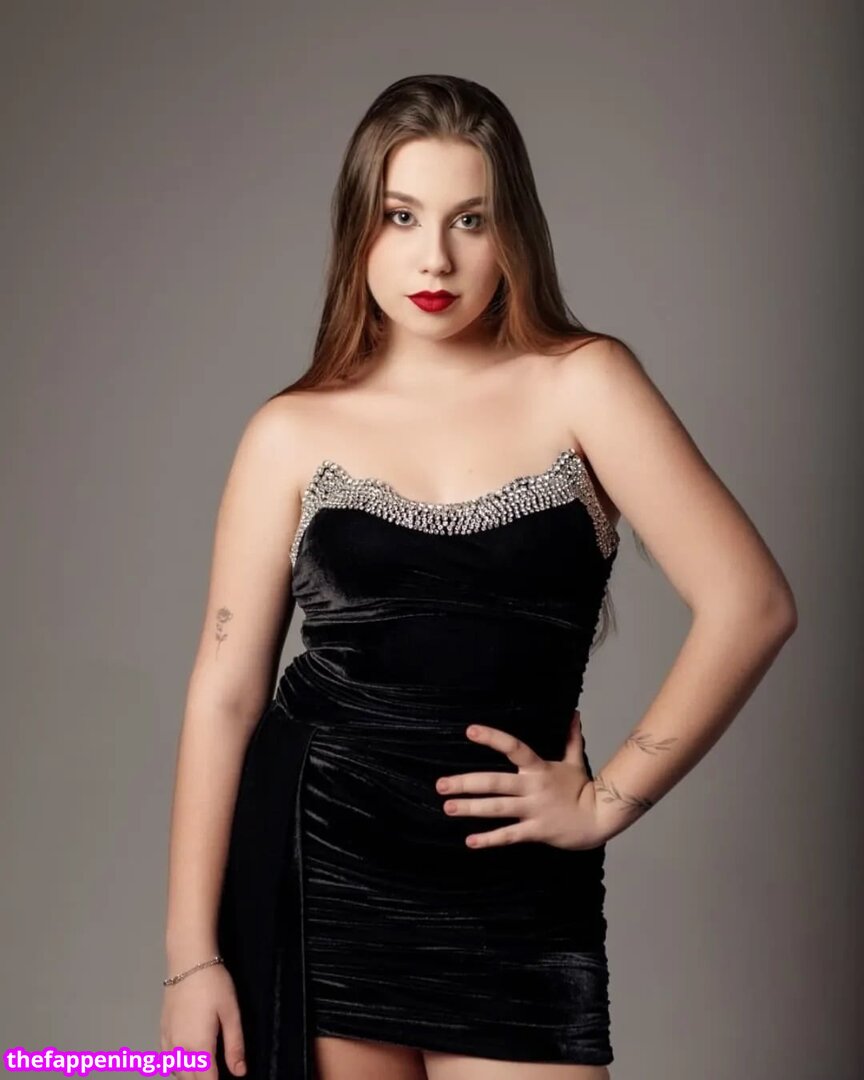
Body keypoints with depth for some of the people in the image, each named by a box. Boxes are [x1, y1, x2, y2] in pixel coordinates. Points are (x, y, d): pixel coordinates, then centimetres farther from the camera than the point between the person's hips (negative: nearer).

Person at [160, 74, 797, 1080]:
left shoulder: (581, 385, -2)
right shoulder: (294, 432, 2)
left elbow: (750, 605, -7)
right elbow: (225, 693, 0)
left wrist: (606, 802, -5)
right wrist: (192, 956, -4)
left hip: (513, 893, -1)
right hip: (314, 868, 1)